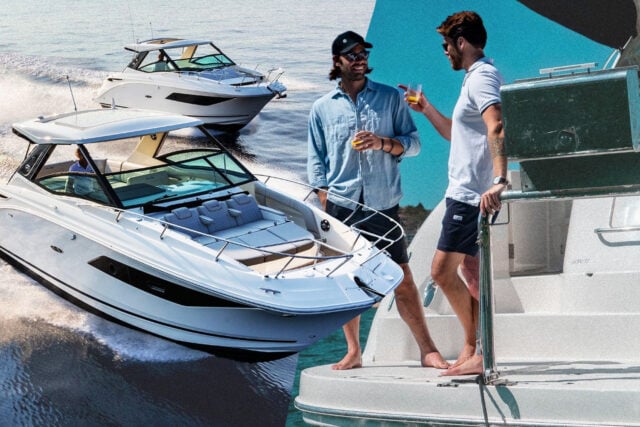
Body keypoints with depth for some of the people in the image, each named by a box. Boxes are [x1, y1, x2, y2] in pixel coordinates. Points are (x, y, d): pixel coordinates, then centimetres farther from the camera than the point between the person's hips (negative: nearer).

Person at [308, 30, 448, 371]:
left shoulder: (391, 98, 8)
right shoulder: (322, 108, 9)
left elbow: (413, 143, 7)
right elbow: (316, 161, 9)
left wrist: (383, 143, -13)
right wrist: (324, 208, 1)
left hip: (383, 204, -1)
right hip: (341, 205, 1)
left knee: (401, 278, -2)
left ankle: (427, 350, 3)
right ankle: (353, 352, 13)